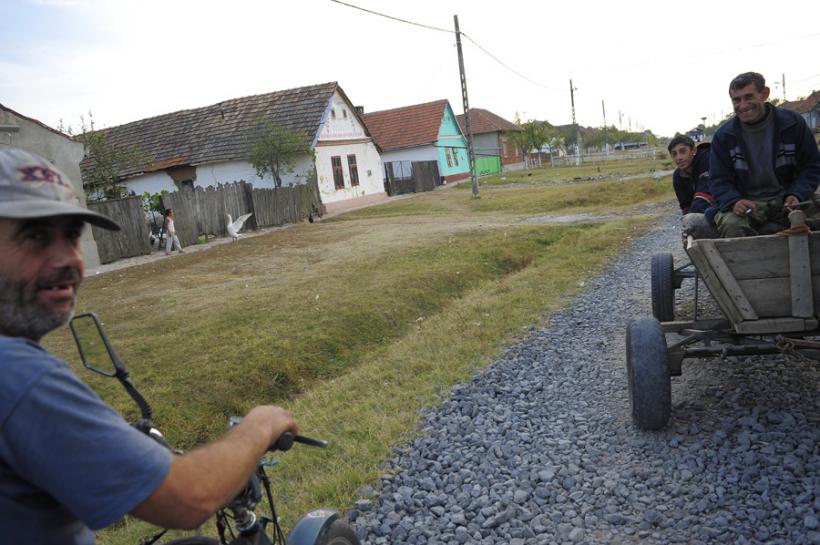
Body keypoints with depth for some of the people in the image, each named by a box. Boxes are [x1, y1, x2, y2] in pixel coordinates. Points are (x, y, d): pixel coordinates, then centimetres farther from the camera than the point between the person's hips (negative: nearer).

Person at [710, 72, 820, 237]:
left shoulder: (794, 123, 4)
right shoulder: (724, 136, 4)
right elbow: (719, 180, 4)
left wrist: (797, 195, -11)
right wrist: (734, 202, -18)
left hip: (785, 200, 0)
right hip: (746, 203, 0)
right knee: (731, 225, -34)